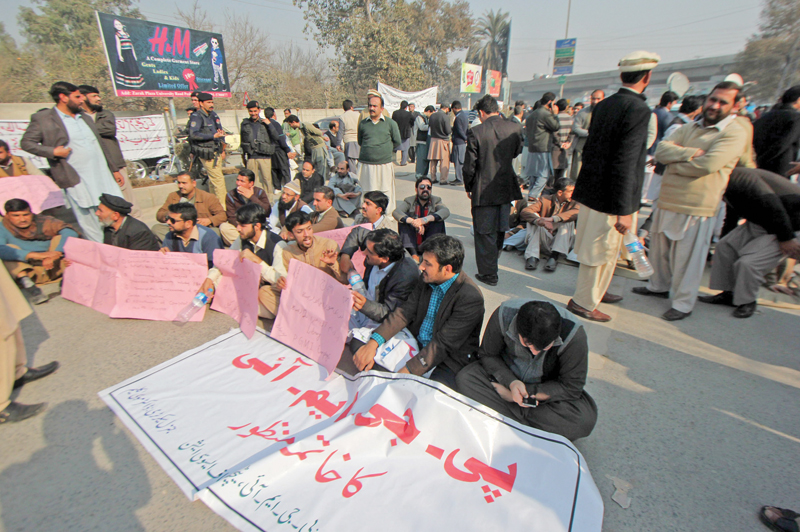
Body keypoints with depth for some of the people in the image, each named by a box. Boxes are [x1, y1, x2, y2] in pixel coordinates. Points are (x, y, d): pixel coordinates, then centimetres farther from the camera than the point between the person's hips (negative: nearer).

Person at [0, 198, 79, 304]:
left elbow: (70, 232, -19)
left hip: (53, 268, 0)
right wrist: (37, 255, -39)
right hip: (27, 271, 0)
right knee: (10, 248, -18)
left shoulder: (43, 222, 0)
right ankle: (26, 283, -38)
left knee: (60, 238, -12)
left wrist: (54, 255, -33)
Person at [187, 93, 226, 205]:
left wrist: (221, 149, 19)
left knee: (213, 179, 14)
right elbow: (193, 134, -24)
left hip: (216, 152, 8)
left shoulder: (214, 115, 14)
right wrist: (213, 136, -28)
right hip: (206, 154, -8)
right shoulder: (196, 117, -11)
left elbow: (220, 131, 23)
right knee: (218, 179, -11)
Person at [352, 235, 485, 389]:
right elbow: (405, 311, -2)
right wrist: (373, 342, -15)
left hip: (447, 363, -6)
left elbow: (443, 345, -25)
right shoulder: (427, 279, -1)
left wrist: (405, 373, -29)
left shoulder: (471, 298, -23)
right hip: (415, 345, 6)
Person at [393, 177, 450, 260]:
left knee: (438, 219, -19)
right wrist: (412, 221, -38)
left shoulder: (436, 200, 4)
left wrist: (426, 219, -37)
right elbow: (396, 212, -19)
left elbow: (446, 211, -19)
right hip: (412, 242, 0)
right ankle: (414, 254, -32)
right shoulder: (409, 201, 2)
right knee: (403, 218, -19)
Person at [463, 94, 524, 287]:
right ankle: (492, 263, 42)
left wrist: (468, 187, 5)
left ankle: (489, 274, 13)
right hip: (507, 189, 5)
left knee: (485, 233, 6)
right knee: (500, 230, 21)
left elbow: (469, 166, -12)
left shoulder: (475, 133, -15)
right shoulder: (515, 128, -3)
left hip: (484, 191, -5)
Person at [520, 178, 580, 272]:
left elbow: (577, 212, -23)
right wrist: (538, 220, -37)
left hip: (563, 242, 0)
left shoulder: (573, 202, 3)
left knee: (568, 220, -22)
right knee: (534, 217, -20)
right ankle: (532, 256, -33)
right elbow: (524, 212, -16)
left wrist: (553, 219, -39)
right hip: (544, 241, 0)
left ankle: (555, 256, -33)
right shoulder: (545, 200, 1)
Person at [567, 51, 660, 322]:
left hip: (591, 190, 8)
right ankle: (584, 302, 19)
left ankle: (595, 290, 41)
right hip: (609, 197, -8)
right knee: (601, 251, 5)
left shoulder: (603, 105, 8)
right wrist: (625, 209, -19)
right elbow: (625, 164, -22)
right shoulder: (638, 110, -17)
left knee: (594, 247, 22)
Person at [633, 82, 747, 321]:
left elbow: (707, 165, -21)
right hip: (667, 201, 6)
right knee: (659, 249, 18)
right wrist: (691, 152, -16)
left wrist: (674, 164, -7)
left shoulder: (735, 133, -6)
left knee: (687, 257, 1)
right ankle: (658, 286, 37)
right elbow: (661, 150, -3)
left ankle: (683, 303, 15)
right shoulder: (688, 128, 13)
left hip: (696, 207, -6)